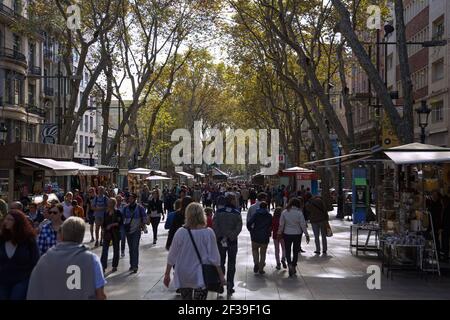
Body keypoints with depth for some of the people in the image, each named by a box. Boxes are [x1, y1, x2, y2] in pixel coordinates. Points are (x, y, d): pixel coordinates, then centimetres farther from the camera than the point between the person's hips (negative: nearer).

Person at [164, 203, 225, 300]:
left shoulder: (180, 232, -10)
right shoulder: (208, 233, -13)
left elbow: (172, 256, -3)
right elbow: (214, 257, -9)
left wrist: (167, 274, 8)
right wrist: (221, 276, 2)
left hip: (183, 276, 2)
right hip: (201, 277, -2)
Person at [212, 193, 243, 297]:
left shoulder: (219, 212, -5)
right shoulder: (237, 213, -7)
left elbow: (214, 225, -10)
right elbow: (239, 227, -14)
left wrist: (219, 236, -6)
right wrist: (231, 236, -11)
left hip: (220, 240, 1)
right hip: (232, 241, -1)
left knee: (221, 262, 14)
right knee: (231, 264, 8)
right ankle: (229, 286, 7)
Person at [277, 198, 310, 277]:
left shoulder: (284, 212, -8)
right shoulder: (299, 213, -13)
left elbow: (281, 224, -3)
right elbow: (303, 225, -11)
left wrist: (279, 233, 10)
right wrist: (307, 235, -2)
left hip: (287, 234, 0)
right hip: (297, 234, 0)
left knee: (288, 251, 12)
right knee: (295, 251, 15)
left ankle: (289, 264, -8)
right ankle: (293, 267, 21)